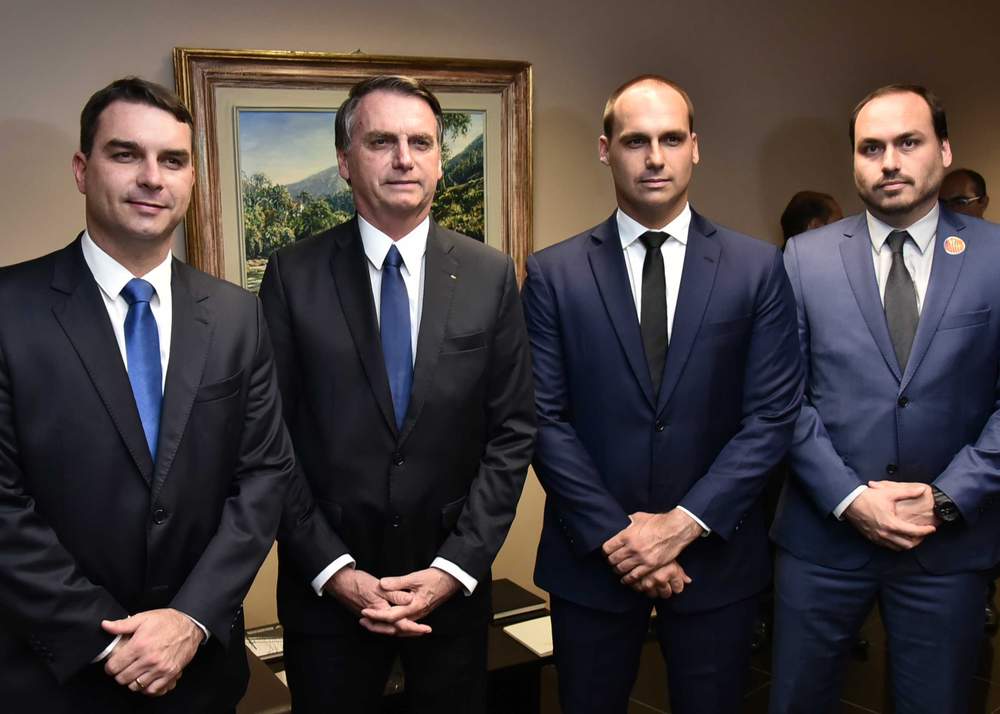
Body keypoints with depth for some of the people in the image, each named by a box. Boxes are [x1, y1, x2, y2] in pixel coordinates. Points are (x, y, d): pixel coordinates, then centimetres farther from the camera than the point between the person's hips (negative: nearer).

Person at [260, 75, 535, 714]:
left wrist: (454, 567, -8)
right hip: (328, 588, -1)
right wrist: (333, 569, -10)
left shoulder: (491, 276, -1)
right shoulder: (294, 275, -5)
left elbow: (512, 432, -1)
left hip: (453, 584, 1)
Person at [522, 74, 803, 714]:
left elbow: (773, 415, -4)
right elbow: (545, 419, -5)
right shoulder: (553, 273, -2)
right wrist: (615, 535, -11)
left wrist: (684, 523, -12)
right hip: (591, 560, 0)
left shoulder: (758, 267, -1)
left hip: (714, 556, 0)